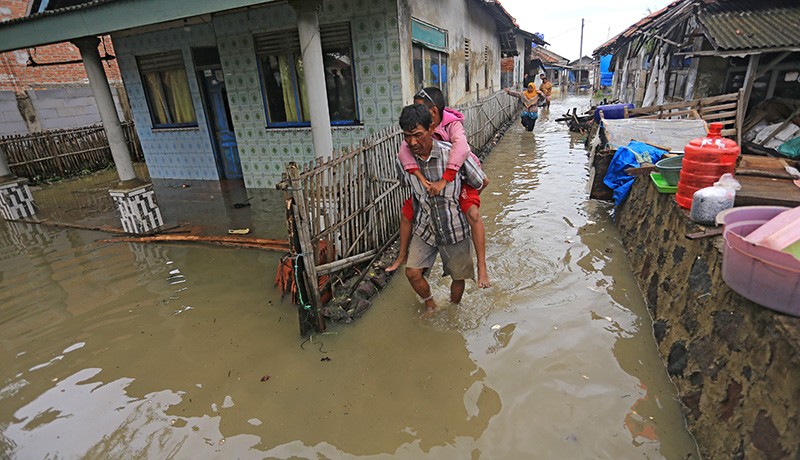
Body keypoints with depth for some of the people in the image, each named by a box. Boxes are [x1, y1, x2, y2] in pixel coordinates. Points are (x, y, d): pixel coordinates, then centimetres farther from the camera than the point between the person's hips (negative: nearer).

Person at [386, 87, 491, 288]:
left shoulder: (453, 124, -27)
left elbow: (461, 148, -47)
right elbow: (404, 150, -30)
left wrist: (444, 180, -52)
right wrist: (421, 177, -43)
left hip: (459, 177, -5)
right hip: (430, 178, 5)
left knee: (473, 214, -27)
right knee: (407, 212, 6)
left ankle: (482, 268, -16)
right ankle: (402, 255, 28)